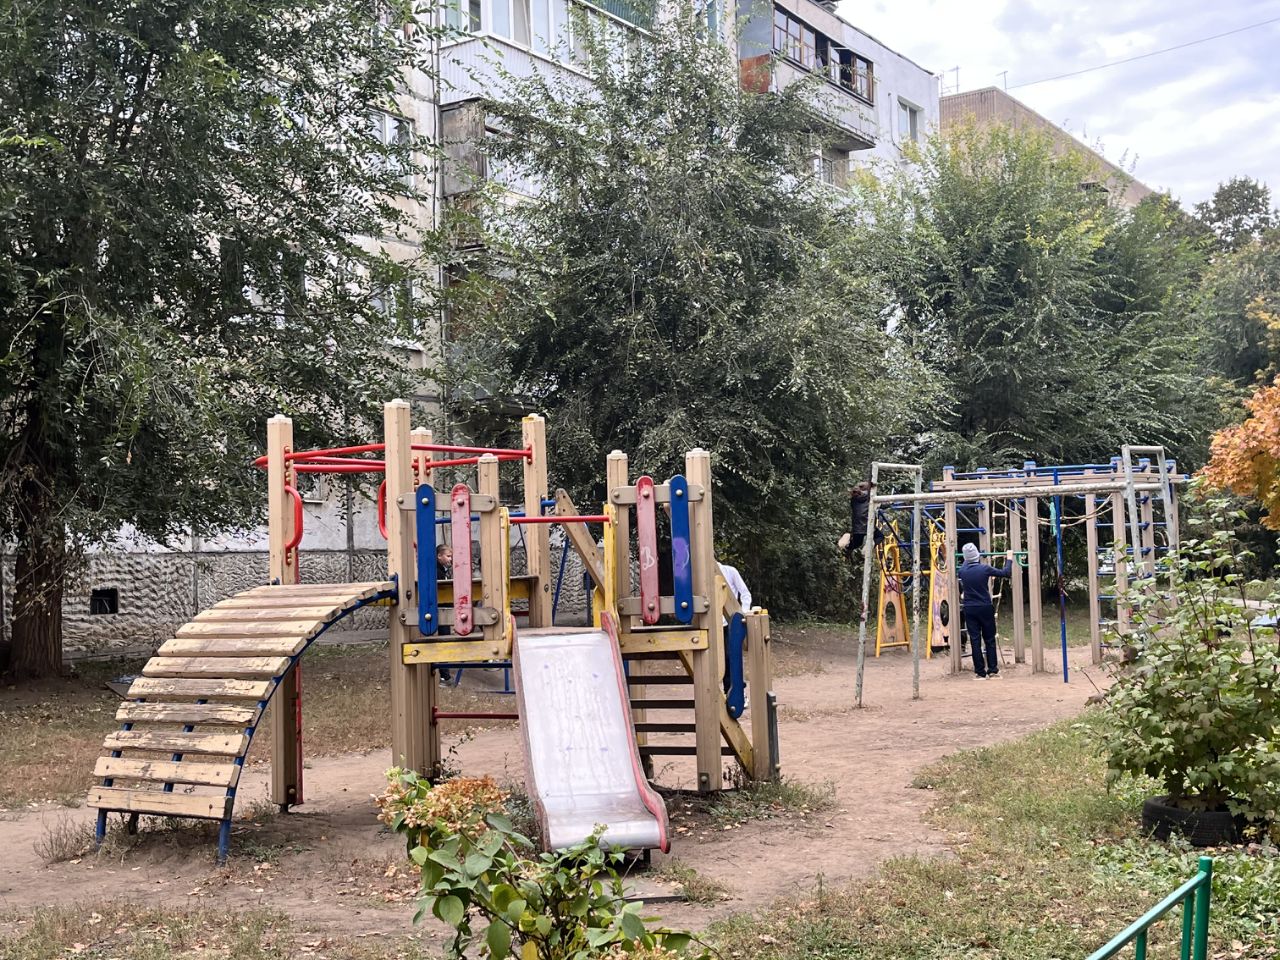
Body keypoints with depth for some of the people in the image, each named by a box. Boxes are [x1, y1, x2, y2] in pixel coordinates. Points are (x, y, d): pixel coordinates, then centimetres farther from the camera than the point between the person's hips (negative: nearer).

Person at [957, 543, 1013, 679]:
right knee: (990, 640, 7)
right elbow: (1006, 573, -3)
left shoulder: (962, 571, -3)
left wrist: (967, 561, 39)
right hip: (985, 609, -2)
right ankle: (993, 671, 6)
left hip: (969, 610, 2)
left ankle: (980, 673, 2)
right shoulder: (985, 569, -10)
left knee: (975, 641, 3)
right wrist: (1009, 559, 13)